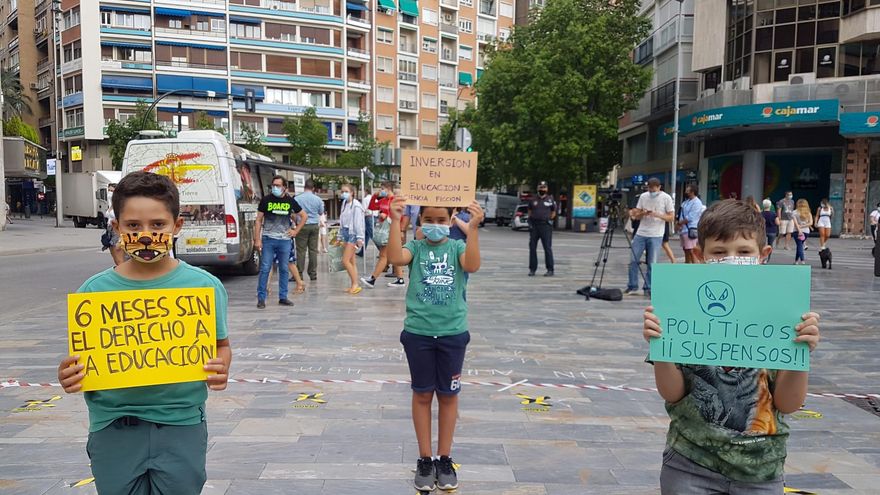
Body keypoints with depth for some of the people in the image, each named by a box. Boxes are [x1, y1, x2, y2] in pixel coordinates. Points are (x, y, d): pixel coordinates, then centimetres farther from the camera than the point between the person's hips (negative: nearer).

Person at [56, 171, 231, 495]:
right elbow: (80, 359, 6)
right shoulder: (95, 290, -2)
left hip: (181, 427, -1)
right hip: (113, 430, 1)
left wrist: (220, 371, -15)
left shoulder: (204, 285, -5)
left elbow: (221, 345, 5)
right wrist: (69, 378, -15)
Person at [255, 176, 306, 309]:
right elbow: (259, 220, 1)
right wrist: (257, 239, -5)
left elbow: (303, 216, 17)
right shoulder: (266, 200, 0)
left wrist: (296, 230, 8)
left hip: (285, 240, 2)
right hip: (268, 239, -2)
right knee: (265, 269, -3)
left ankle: (283, 297, 17)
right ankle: (261, 298, 3)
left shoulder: (290, 201, 4)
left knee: (284, 269, 8)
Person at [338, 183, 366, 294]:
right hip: (345, 233, 8)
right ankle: (354, 285, 13)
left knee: (345, 261, -11)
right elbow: (342, 221, 14)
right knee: (351, 261, 9)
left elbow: (358, 222, -15)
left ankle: (355, 284, -3)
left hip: (353, 234, -8)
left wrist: (359, 238, -17)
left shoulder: (356, 205, -13)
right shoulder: (344, 204, 12)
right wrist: (340, 236, 14)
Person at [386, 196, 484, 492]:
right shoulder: (416, 247, -1)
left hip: (453, 333, 0)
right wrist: (396, 222, -32)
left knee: (448, 395, 11)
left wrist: (473, 228, -33)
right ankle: (425, 459, 24)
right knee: (422, 394, 10)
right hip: (418, 332, 0)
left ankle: (445, 460, 25)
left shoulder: (457, 247, -1)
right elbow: (395, 259, -24)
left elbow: (472, 265, -23)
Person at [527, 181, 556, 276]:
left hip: (545, 226, -3)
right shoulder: (533, 200, 12)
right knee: (532, 247, 3)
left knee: (547, 248, -4)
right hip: (534, 226, 3)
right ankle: (532, 269, 11)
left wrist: (549, 220, 2)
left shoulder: (550, 199, 6)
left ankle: (550, 270, 0)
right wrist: (530, 222, 8)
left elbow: (553, 212, 13)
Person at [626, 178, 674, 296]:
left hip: (656, 236, -3)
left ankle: (649, 289, 12)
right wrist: (642, 213, -15)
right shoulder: (643, 196, 5)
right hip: (640, 234, 3)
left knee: (652, 263, 1)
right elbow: (637, 215, 8)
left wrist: (658, 215, -20)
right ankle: (632, 287, 13)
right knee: (633, 260, 2)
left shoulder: (666, 198, -3)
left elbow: (671, 217, -4)